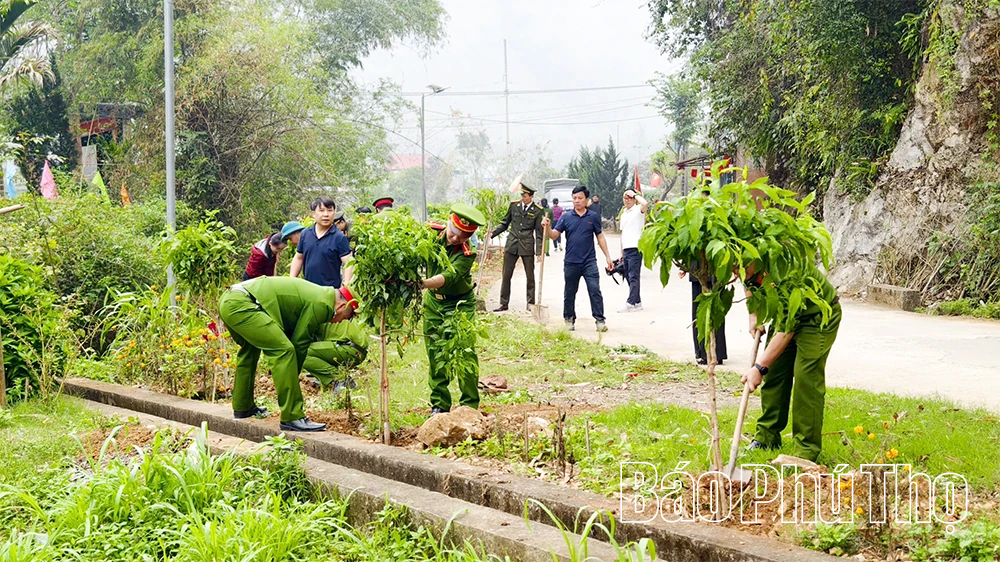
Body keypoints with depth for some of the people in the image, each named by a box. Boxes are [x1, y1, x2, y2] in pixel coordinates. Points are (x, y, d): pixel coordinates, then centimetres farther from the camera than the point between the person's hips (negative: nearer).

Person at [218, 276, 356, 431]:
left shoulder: (317, 293, 24)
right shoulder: (322, 304, -6)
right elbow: (300, 342, -2)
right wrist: (294, 376, 11)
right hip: (241, 305, -11)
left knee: (249, 350, 32)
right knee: (283, 350, -15)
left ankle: (242, 407, 44)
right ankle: (292, 417, -16)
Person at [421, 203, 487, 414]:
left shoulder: (467, 253, -25)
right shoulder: (432, 231, -13)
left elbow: (447, 277, -37)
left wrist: (421, 283, -54)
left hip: (459, 304, -4)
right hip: (433, 302, 4)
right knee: (436, 355, 6)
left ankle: (470, 405, 4)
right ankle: (439, 405, 15)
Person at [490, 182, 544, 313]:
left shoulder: (537, 211, -4)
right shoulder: (514, 206, 4)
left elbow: (539, 233, -2)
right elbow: (505, 223, 13)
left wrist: (539, 252, -8)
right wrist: (493, 233, -1)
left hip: (527, 247, -2)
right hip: (511, 244, 3)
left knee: (530, 276, 6)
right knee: (506, 275, 4)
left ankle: (530, 303, 17)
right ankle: (503, 303, 11)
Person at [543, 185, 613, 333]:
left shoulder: (593, 217, 3)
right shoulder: (566, 217, 1)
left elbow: (600, 237, 10)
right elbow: (554, 235, -2)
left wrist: (607, 256, 8)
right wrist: (547, 227, -23)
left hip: (589, 261, -1)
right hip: (571, 262, 1)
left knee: (595, 290, -9)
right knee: (569, 293, 10)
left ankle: (600, 320, -5)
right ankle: (569, 319, 23)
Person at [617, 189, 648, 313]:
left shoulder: (638, 210, -3)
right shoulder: (624, 214, 20)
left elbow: (645, 204, -28)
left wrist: (635, 195, -12)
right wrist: (621, 253, 19)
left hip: (635, 248, -8)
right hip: (626, 250, 8)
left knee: (633, 277, -10)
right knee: (629, 277, 9)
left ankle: (630, 304, -14)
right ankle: (637, 302, 16)